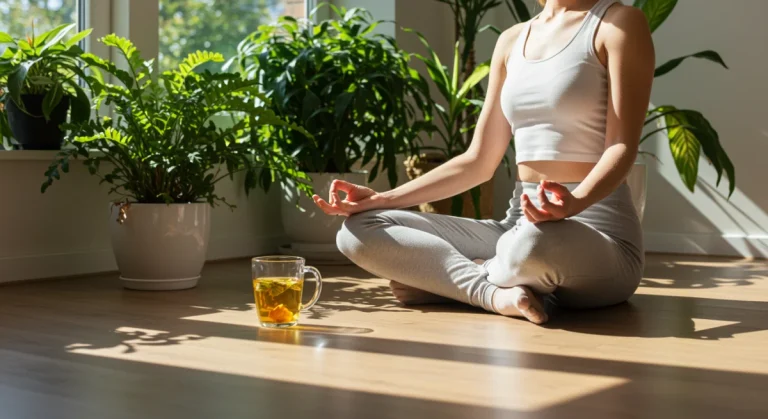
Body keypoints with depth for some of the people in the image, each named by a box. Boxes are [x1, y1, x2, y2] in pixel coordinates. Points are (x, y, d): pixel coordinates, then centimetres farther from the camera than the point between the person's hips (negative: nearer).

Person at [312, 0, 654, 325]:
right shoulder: (511, 41, 15)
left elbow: (622, 147, -12)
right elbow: (478, 162, 14)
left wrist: (574, 203, -34)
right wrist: (380, 199, 4)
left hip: (598, 236, -5)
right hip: (521, 226, 6)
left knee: (536, 242, -42)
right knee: (360, 229, -5)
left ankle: (434, 276, -11)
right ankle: (496, 293, -19)